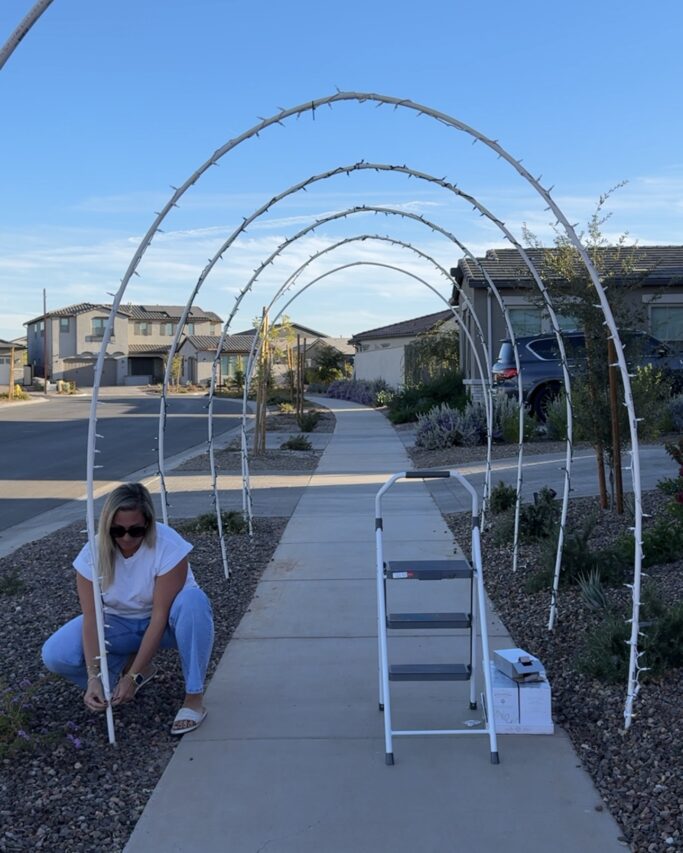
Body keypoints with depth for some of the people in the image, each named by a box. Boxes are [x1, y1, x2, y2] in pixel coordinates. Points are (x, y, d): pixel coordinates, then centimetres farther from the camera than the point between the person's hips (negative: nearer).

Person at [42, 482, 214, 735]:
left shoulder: (169, 546, -30)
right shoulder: (93, 553, -20)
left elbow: (160, 615, -29)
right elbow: (91, 618, -21)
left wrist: (133, 677, -32)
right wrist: (94, 677, -32)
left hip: (165, 622, -3)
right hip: (119, 623, 3)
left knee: (192, 602, -38)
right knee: (55, 654, -21)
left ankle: (194, 697, -22)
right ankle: (132, 662, 5)